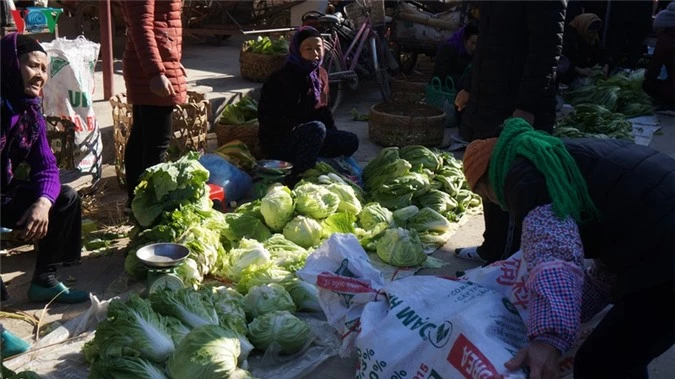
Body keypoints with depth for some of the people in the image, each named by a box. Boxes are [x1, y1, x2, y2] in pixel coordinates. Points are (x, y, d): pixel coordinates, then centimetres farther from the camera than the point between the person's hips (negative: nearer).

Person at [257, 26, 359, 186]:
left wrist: (335, 135, 1)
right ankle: (294, 180, -34)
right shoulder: (281, 79, -17)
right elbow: (266, 117, -19)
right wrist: (295, 128, -28)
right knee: (316, 129, -35)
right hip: (278, 141, -7)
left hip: (306, 134, 8)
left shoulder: (320, 75, 6)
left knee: (351, 141, -6)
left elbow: (322, 110, 14)